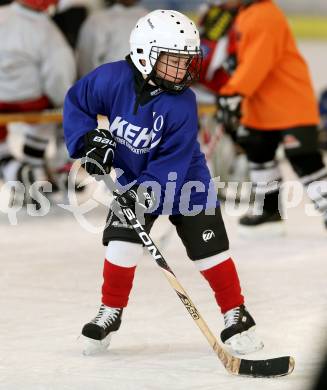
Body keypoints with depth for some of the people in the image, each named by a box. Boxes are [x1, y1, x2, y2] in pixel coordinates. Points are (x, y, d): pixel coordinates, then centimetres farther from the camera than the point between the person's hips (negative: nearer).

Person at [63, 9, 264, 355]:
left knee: (210, 249, -3)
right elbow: (76, 102, -5)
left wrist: (148, 192, -36)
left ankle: (236, 314, 13)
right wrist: (89, 140, -17)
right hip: (132, 179, 2)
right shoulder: (112, 79, -22)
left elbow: (172, 162, -25)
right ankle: (111, 312, 9)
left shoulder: (181, 104, -26)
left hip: (185, 181, -2)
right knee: (121, 243, -11)